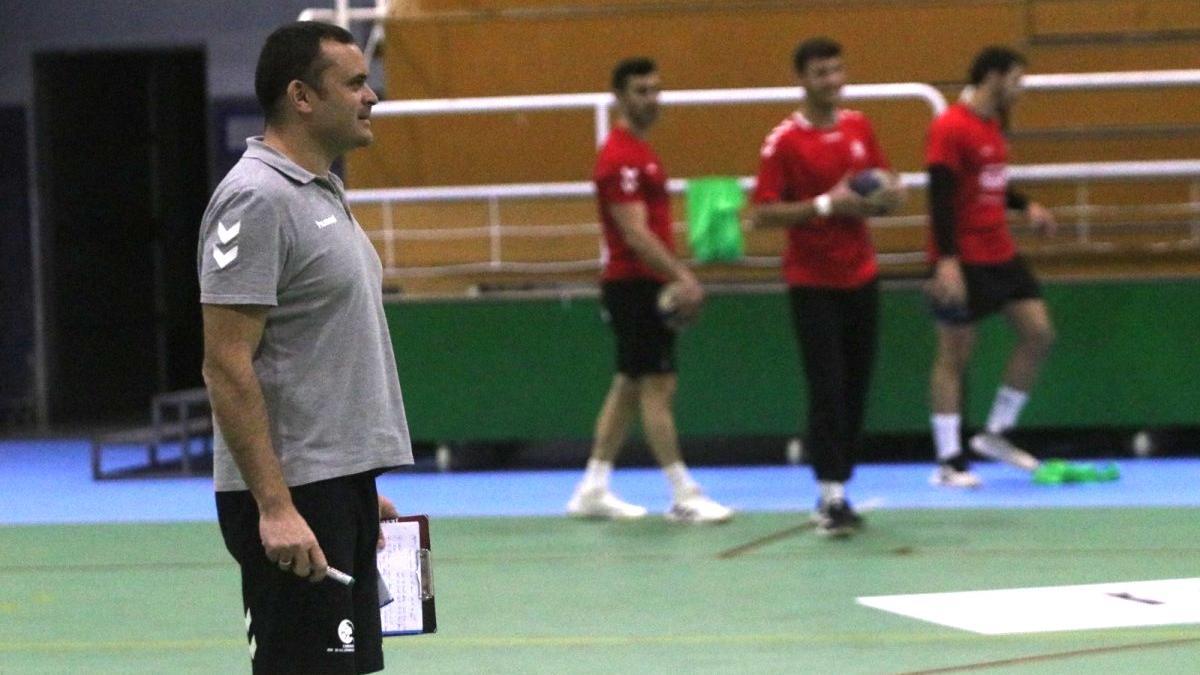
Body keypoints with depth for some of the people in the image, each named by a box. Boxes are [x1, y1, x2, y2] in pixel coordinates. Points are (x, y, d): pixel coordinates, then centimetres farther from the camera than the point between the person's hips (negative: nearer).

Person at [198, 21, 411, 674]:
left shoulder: (321, 192, 16)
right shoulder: (257, 199, -15)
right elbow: (227, 366, -20)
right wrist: (275, 504, -24)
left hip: (339, 484, 10)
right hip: (288, 500, -10)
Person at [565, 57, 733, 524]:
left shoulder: (641, 152, 17)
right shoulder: (620, 157, -15)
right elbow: (635, 233, -22)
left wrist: (681, 277, 16)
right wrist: (681, 277, -25)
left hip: (647, 284, 10)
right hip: (634, 286, -10)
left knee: (629, 386, 12)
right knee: (658, 385, -9)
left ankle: (593, 490, 16)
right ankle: (684, 497, -8)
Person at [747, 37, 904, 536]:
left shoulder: (860, 127, 8)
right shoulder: (784, 141, -9)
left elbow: (887, 189, 18)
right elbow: (762, 214, -13)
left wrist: (879, 199, -6)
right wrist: (826, 205, -21)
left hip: (861, 277, 5)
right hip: (813, 283, -5)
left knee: (856, 387, 6)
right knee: (827, 388, -9)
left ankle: (836, 483, 15)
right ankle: (831, 497, -8)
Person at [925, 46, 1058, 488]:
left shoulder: (993, 125, 11)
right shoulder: (949, 129, -16)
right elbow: (940, 197, -21)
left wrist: (1026, 206, 11)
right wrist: (946, 261, -26)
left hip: (1000, 253, 9)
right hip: (962, 261, -9)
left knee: (1039, 332, 4)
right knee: (955, 355, -2)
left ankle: (996, 433, 15)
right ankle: (949, 462, 4)